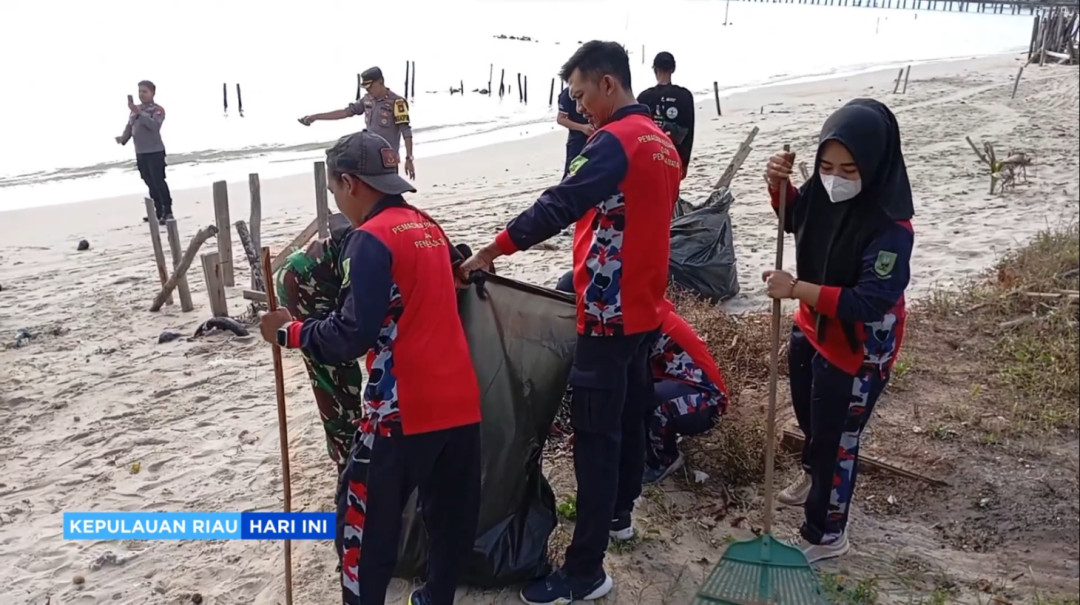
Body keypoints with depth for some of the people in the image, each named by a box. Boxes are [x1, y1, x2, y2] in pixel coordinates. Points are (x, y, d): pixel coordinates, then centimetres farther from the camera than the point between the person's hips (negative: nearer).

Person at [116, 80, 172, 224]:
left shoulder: (158, 110, -9)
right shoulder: (135, 109, 12)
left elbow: (154, 125, -27)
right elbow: (129, 126, 13)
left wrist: (139, 113, -34)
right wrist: (123, 138, -5)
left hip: (155, 152, -7)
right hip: (140, 152, 7)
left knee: (159, 182, -9)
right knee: (150, 183, 12)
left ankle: (168, 212, -4)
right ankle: (158, 211, 21)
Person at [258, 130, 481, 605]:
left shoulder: (371, 238, -12)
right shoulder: (428, 227, 13)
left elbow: (353, 335, -17)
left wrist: (289, 331, -3)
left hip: (404, 408, -8)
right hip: (460, 399, 8)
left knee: (365, 520, 7)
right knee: (451, 513, 18)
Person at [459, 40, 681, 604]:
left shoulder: (614, 141, -17)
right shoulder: (662, 143, 12)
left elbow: (558, 206, -26)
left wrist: (490, 251, -21)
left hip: (609, 315, -10)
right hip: (644, 308, 10)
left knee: (595, 436, -5)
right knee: (630, 415, 22)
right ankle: (618, 511, 41)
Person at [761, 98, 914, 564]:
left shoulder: (890, 226, -32)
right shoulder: (823, 191, -13)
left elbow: (869, 302, -34)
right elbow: (795, 219, 9)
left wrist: (796, 289, -37)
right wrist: (779, 185, -11)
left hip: (857, 347, -8)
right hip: (812, 327, 8)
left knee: (836, 438, 5)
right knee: (808, 415, 29)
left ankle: (826, 535, 25)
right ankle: (814, 476, 58)